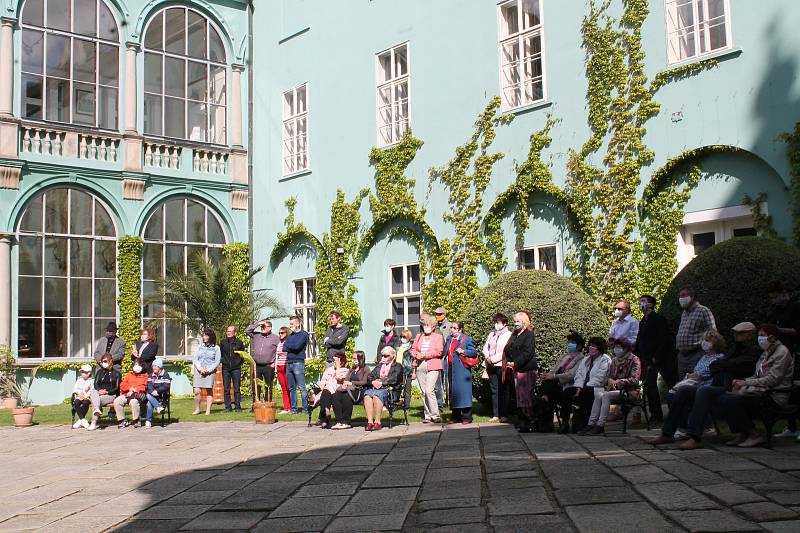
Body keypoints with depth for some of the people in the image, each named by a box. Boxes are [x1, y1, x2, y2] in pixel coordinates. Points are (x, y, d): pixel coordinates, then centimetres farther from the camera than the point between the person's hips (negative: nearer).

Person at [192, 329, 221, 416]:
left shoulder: (216, 348, 5)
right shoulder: (200, 347, 15)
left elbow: (217, 362, 0)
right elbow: (195, 360, 10)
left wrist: (208, 370, -11)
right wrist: (200, 369, -7)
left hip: (210, 371, -3)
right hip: (199, 371, 3)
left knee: (209, 391, -4)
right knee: (197, 391, -6)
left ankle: (208, 410, 0)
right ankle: (197, 409, 5)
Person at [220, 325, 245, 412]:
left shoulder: (239, 342, 4)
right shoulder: (223, 342, 9)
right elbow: (219, 354, 18)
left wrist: (239, 362, 0)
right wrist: (222, 360, 3)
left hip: (236, 368, -2)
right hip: (226, 368, 2)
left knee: (237, 389, 0)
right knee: (226, 389, 3)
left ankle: (238, 407, 5)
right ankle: (227, 407, 8)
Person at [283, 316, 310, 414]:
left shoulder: (303, 334, -1)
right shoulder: (290, 336, 19)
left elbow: (297, 346, -14)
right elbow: (284, 348, 9)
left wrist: (287, 345, 1)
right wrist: (292, 348, -7)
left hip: (298, 363, -7)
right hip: (289, 363, 7)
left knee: (302, 387, -9)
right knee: (291, 388, 8)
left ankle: (305, 409, -8)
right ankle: (294, 409, 13)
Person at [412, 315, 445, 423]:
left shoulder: (438, 337, 6)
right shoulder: (418, 336, 20)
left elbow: (439, 351, -6)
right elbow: (413, 349, 18)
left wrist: (425, 355, -12)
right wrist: (416, 355, -4)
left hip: (432, 366, -5)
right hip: (420, 366, 5)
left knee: (429, 390, -16)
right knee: (424, 392, 5)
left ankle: (435, 415, -10)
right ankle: (427, 415, 10)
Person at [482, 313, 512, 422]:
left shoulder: (509, 335, -3)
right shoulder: (491, 334, 19)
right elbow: (485, 348, 19)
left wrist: (493, 359, -13)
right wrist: (487, 357, -1)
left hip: (502, 366, -6)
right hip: (491, 366, 6)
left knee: (503, 391, -3)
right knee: (494, 391, 5)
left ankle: (504, 415, 0)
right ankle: (495, 415, 6)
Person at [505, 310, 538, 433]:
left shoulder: (529, 335, -6)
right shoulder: (514, 336, 19)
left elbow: (527, 353, -16)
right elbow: (507, 350, 18)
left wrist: (515, 363, -17)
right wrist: (508, 362, 1)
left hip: (527, 370, -8)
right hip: (516, 371, 8)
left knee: (526, 396, -11)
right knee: (519, 396, 9)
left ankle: (530, 422, -8)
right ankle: (522, 421, 16)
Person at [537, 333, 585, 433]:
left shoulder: (581, 359, 1)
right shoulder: (564, 356, 27)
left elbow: (571, 375, -12)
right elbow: (554, 370, 22)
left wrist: (553, 376, -19)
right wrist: (548, 374, -1)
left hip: (566, 386, -6)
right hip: (556, 384, 6)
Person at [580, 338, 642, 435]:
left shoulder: (634, 360, -4)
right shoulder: (614, 360, 16)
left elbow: (634, 380, -13)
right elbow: (608, 376, 15)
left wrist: (618, 381, -25)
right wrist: (610, 381, -10)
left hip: (628, 391, -6)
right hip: (615, 389, 6)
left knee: (606, 395, -31)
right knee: (598, 395, -25)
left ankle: (600, 426, -33)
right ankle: (591, 424, -30)